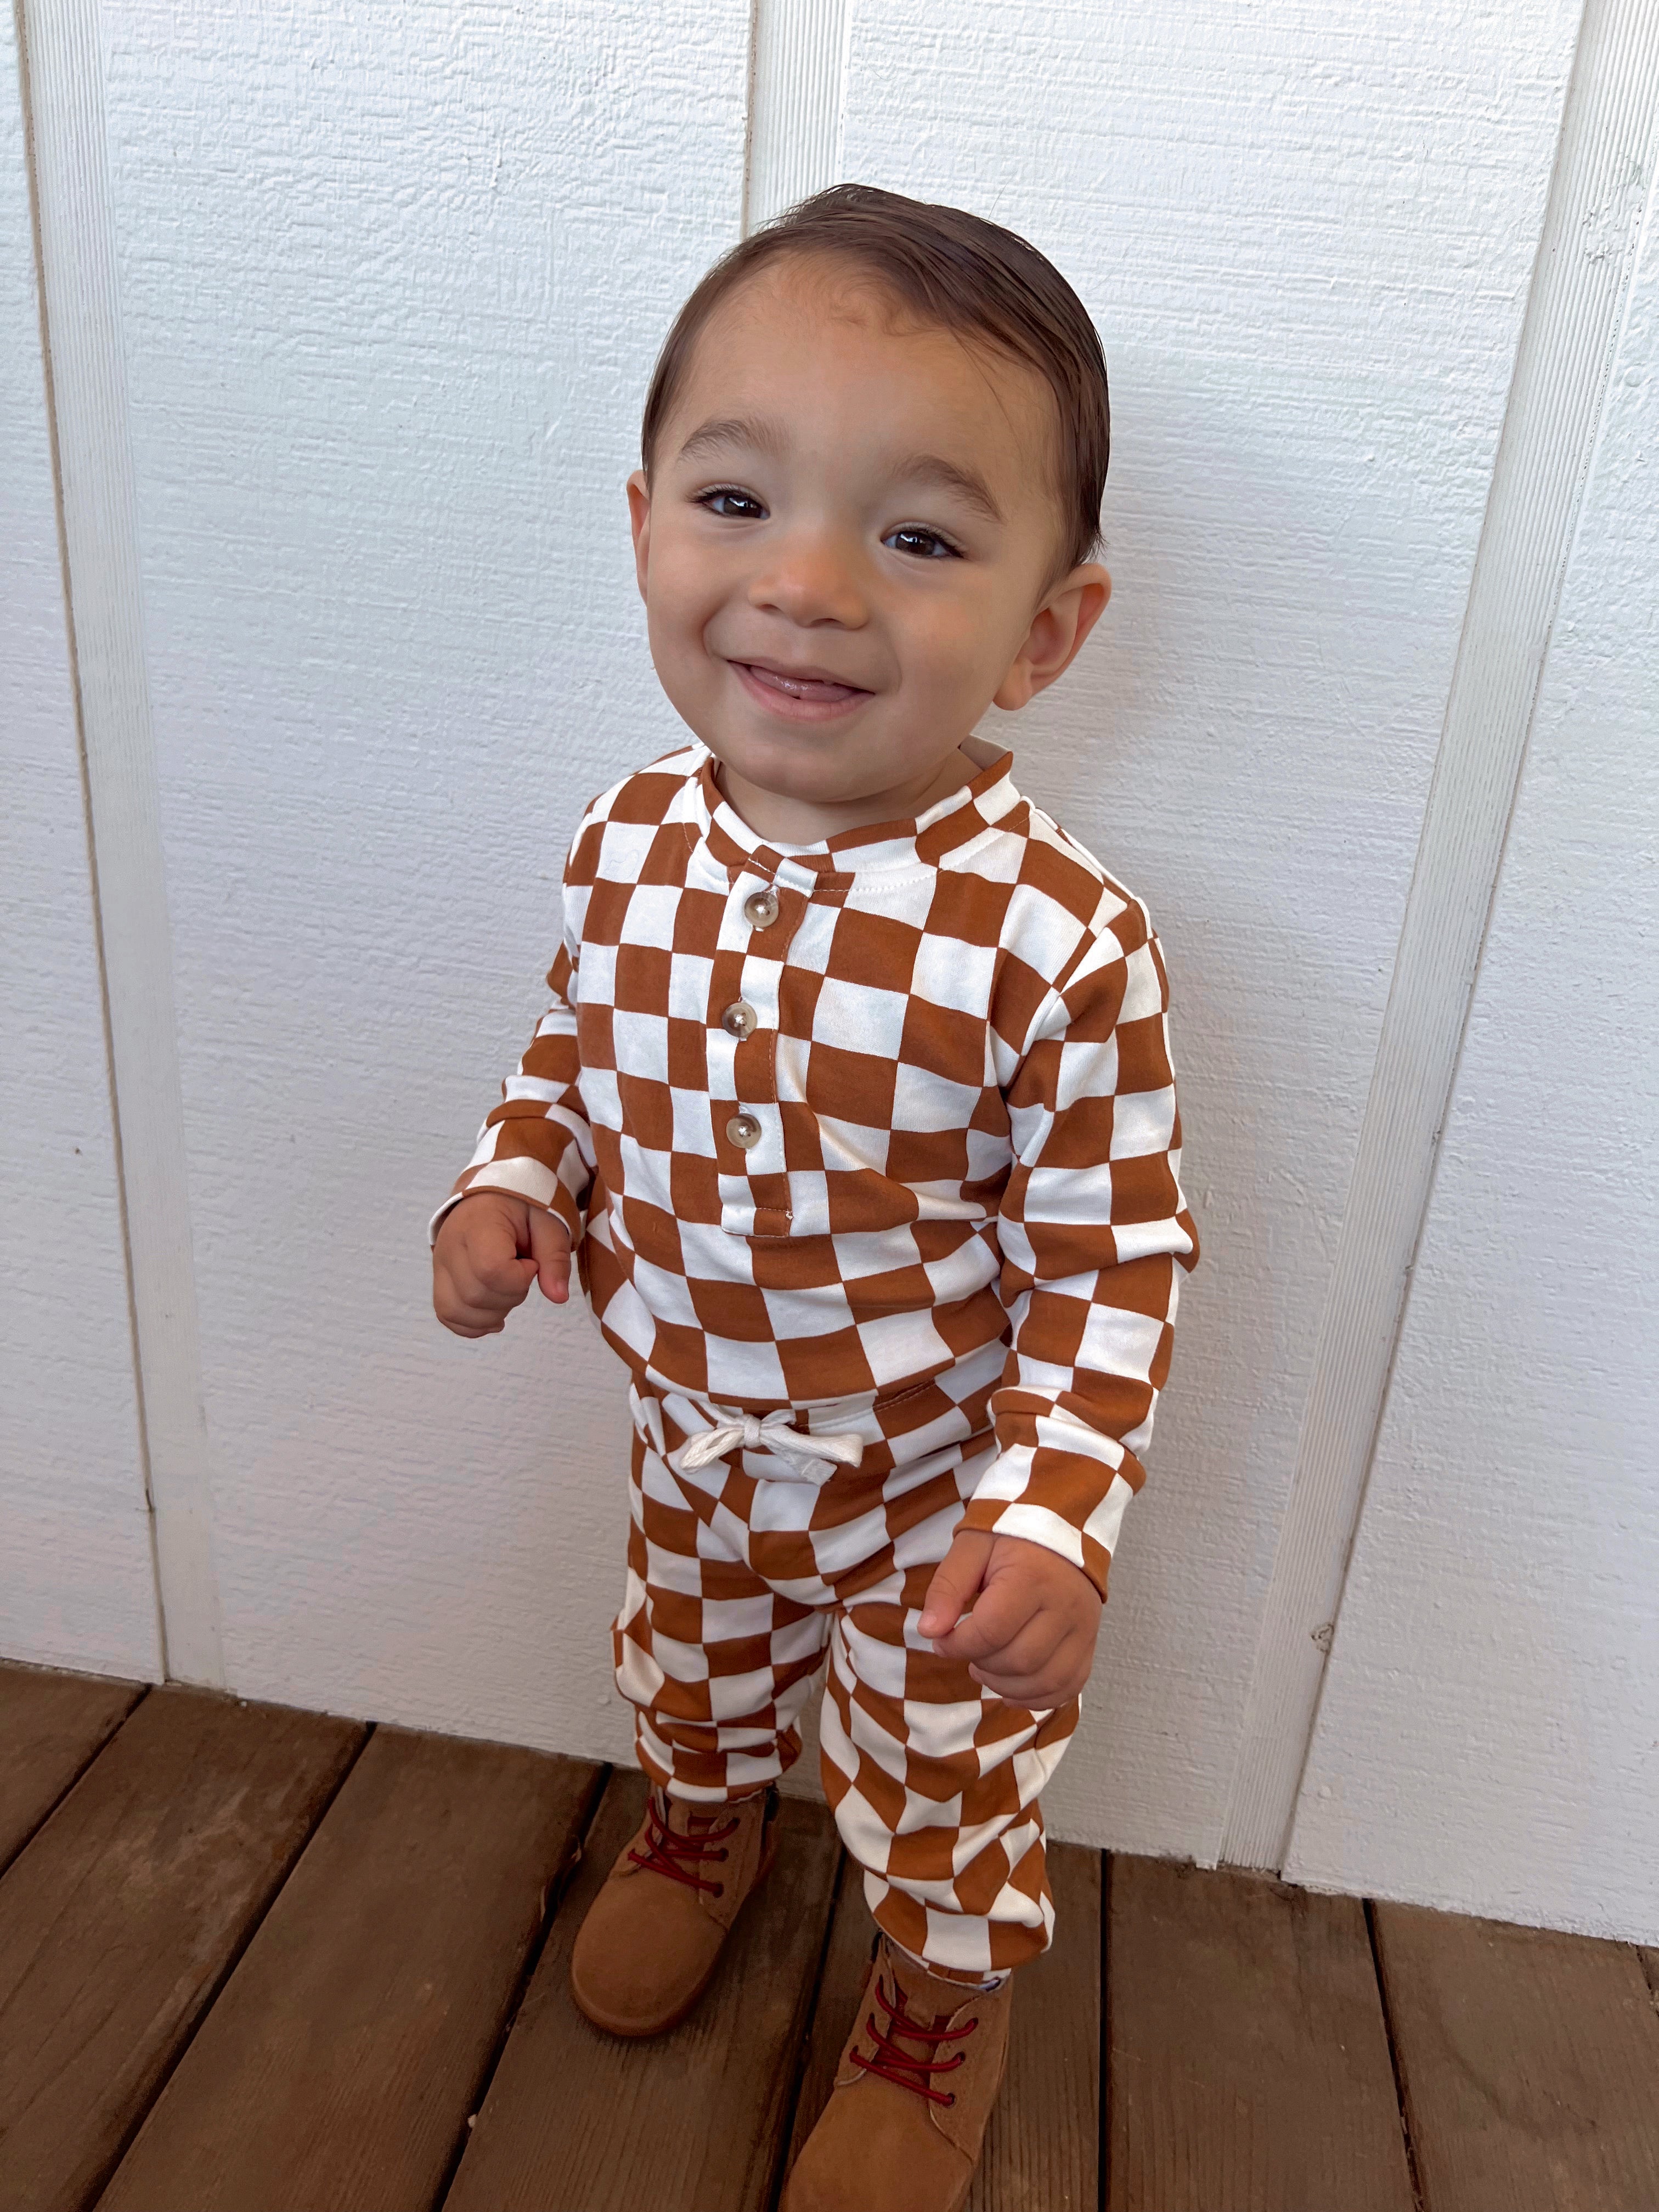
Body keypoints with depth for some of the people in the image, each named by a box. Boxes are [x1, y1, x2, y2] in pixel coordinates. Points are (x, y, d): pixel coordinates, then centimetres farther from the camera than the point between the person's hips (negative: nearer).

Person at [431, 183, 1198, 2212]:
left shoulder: (1058, 943, -31)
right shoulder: (631, 842, -15)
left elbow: (1113, 1261, -20)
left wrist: (1053, 1509, -28)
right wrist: (510, 1183, -12)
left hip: (936, 1493, -4)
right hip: (694, 1439, 5)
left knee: (945, 1782, 21)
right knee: (686, 1665, 32)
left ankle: (940, 2001, 54)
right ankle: (704, 1821, 67)